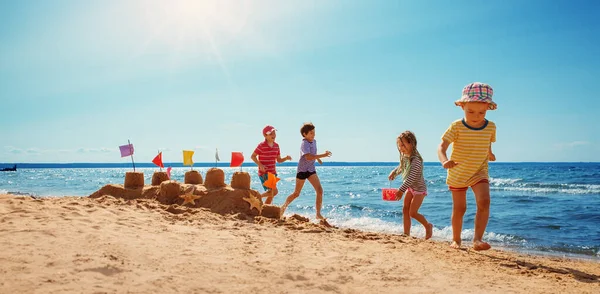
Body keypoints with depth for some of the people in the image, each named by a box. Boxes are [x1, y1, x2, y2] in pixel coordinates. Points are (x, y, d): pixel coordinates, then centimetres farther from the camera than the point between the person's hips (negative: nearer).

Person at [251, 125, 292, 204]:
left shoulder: (276, 146, 8)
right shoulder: (261, 146, -11)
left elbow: (279, 160, 13)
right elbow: (253, 156, -7)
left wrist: (286, 158, -7)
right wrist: (260, 165, -20)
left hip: (273, 173, 7)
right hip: (264, 173, -7)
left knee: (271, 194, 9)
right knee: (274, 191, -15)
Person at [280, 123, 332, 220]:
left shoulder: (314, 141, 5)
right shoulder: (304, 144, -20)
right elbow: (308, 157, -37)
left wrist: (318, 158, 37)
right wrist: (323, 155, -38)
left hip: (311, 170, 6)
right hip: (302, 170, -6)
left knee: (320, 191, -10)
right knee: (296, 193, 7)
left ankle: (318, 214, -6)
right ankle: (284, 206, 32)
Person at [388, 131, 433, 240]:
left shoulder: (416, 159, -28)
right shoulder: (404, 156, -2)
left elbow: (412, 177, -35)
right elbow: (401, 167, 21)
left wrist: (401, 190, -39)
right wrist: (394, 172, 3)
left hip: (419, 188, -8)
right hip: (410, 188, 8)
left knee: (413, 212, -8)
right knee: (405, 210, 5)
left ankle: (428, 226, 16)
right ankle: (406, 233, 12)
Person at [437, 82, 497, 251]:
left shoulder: (491, 127, -8)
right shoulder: (456, 126, -19)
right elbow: (442, 146, -31)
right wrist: (444, 161, -49)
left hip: (479, 172, 2)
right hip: (457, 175, -1)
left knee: (484, 201, -23)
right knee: (459, 208, 10)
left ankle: (478, 239, -23)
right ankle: (456, 239, 30)